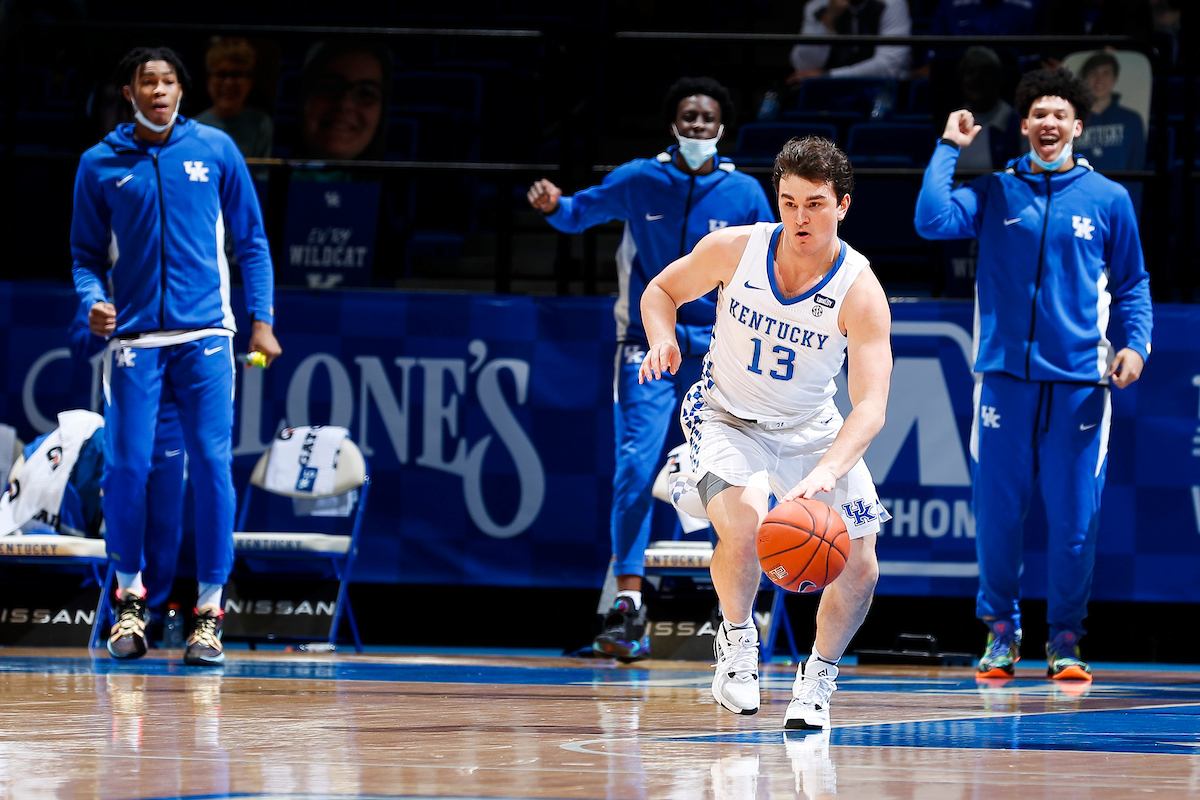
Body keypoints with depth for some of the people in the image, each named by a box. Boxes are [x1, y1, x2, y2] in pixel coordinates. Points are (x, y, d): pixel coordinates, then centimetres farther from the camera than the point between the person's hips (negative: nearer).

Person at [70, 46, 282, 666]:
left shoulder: (215, 150, 5)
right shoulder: (99, 165, 5)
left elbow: (251, 240, 10)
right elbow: (87, 255, 10)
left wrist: (262, 321, 2)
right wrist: (93, 302, -10)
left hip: (204, 335, 0)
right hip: (134, 339, 0)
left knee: (213, 467, -7)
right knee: (126, 469, -5)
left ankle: (209, 610, 0)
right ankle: (131, 594, 16)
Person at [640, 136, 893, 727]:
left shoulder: (860, 292, -25)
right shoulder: (734, 248, -19)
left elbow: (870, 407, -32)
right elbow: (662, 290, 1)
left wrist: (824, 474, -49)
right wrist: (662, 339, -22)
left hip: (813, 431, 1)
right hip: (728, 418, -1)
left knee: (859, 571, -5)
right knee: (743, 527, -31)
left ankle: (818, 678, 23)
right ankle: (736, 638, -3)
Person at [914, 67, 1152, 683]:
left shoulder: (1108, 200, 8)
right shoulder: (994, 193, 8)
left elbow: (1132, 284, 13)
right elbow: (933, 221, -9)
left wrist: (1136, 343, -3)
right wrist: (949, 147, -2)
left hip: (1079, 384, 0)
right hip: (1005, 376, 0)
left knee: (1074, 520, -1)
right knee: (997, 513, 2)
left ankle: (1065, 639, 11)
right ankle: (1001, 631, 17)